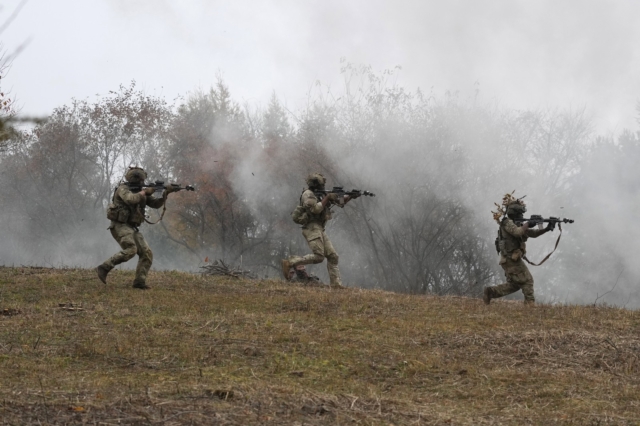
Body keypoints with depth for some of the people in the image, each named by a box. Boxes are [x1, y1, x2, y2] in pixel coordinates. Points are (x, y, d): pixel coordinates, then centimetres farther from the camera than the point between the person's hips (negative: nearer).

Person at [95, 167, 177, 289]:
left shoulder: (140, 192, 13)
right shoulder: (123, 189, -9)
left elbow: (156, 204, 11)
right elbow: (131, 199, -30)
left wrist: (165, 194, -4)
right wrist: (145, 192, -18)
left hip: (132, 228, 8)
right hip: (120, 226, -8)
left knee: (147, 254, -2)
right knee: (130, 250, -28)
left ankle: (139, 281, 1)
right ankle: (103, 268, -22)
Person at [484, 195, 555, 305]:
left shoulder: (517, 224, 18)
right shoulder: (507, 223, -10)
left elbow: (533, 234, 18)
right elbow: (517, 232, -31)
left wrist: (546, 229, 5)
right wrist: (528, 224, -17)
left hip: (511, 259, 10)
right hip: (510, 258, -10)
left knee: (513, 285, 14)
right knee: (527, 280, -7)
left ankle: (490, 291, 14)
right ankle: (530, 303, -7)